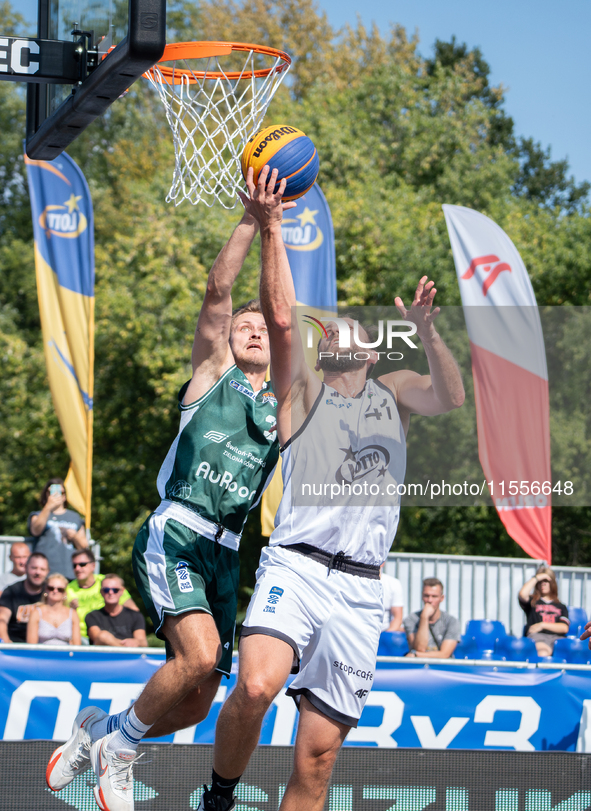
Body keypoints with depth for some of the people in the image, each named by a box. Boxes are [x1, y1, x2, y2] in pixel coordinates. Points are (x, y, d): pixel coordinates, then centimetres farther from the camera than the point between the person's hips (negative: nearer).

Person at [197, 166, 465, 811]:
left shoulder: (393, 392, 21)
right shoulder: (302, 392, 14)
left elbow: (451, 398, 0)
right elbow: (280, 315, -1)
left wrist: (426, 333, -17)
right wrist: (269, 227, -7)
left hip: (359, 589, 2)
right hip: (295, 566, -2)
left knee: (317, 758, -1)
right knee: (256, 686, -30)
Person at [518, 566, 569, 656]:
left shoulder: (561, 607, 28)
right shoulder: (532, 602, 24)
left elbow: (564, 628, 14)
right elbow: (522, 594, 0)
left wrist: (542, 625, 3)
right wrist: (536, 578, 11)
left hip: (557, 637, 2)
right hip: (537, 636, -2)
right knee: (542, 653, -41)